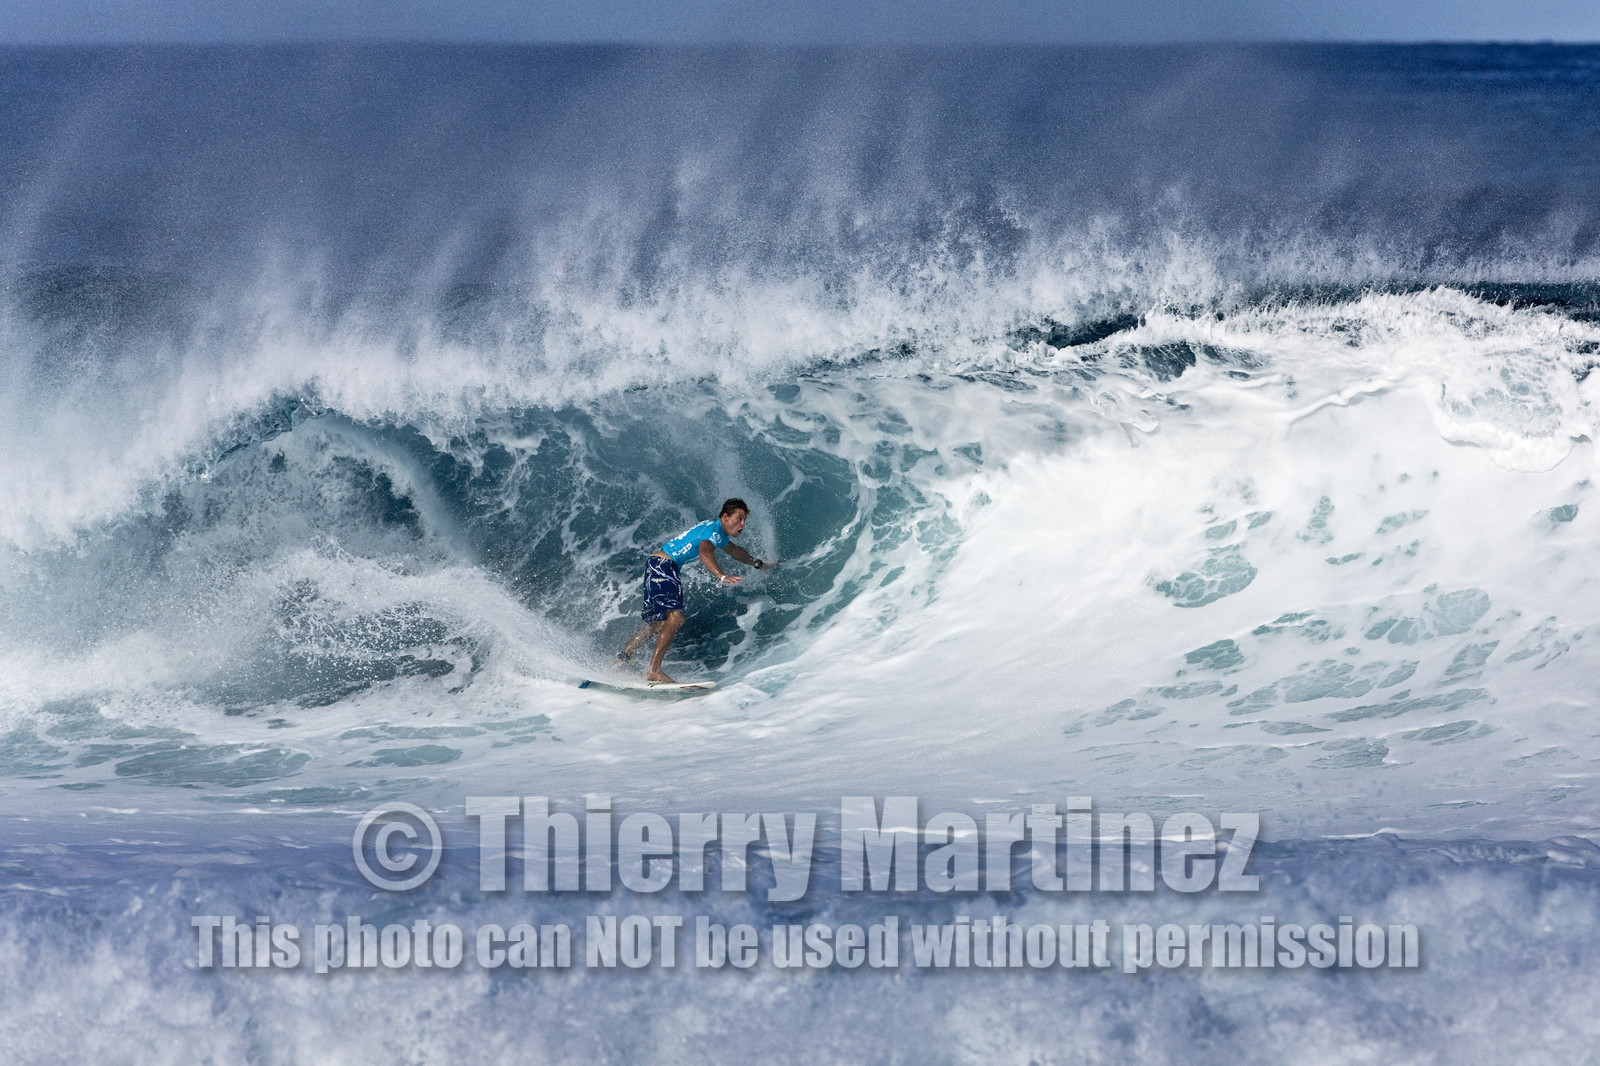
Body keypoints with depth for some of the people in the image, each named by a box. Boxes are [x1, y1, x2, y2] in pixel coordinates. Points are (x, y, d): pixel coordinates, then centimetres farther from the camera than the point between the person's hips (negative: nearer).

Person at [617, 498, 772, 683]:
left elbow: (734, 550, 42)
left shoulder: (720, 533, 20)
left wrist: (759, 564, 51)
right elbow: (705, 553, -32)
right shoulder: (713, 529, -12)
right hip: (661, 565, -11)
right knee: (675, 617, -24)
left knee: (657, 623, 19)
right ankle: (654, 671, -30)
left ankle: (623, 657, 28)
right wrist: (722, 576, -47)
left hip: (657, 566, 11)